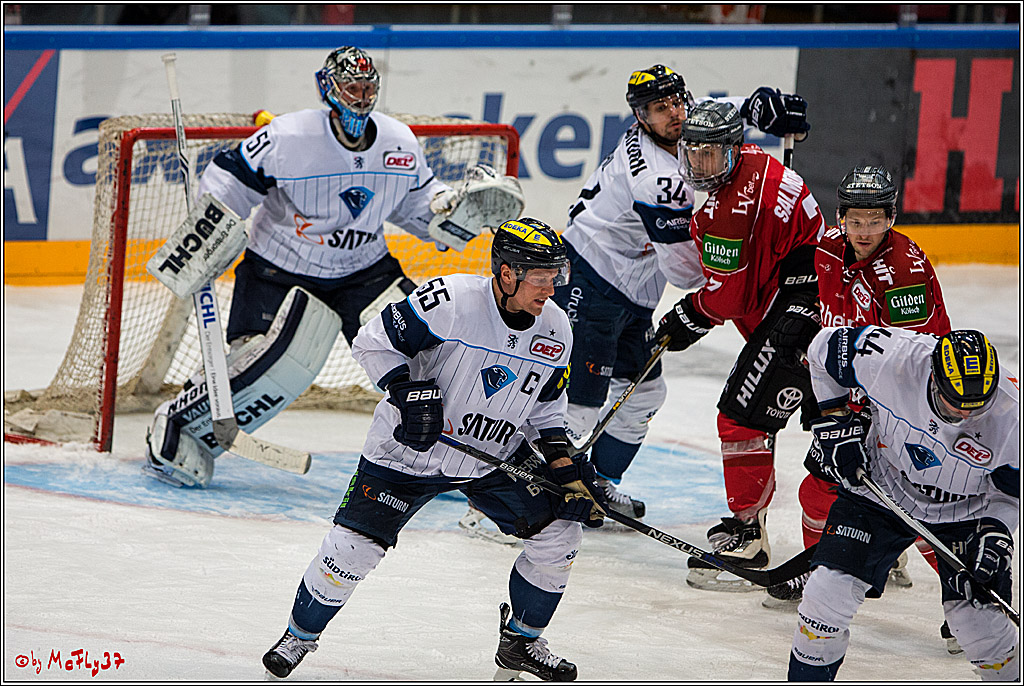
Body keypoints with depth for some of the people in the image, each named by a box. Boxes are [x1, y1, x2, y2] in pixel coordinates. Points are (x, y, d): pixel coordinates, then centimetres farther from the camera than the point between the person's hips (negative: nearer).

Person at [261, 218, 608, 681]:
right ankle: (300, 634, 14)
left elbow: (545, 414, 7)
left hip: (493, 459, 5)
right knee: (353, 546, -13)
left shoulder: (554, 331, -5)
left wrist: (568, 470, -6)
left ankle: (520, 641, 14)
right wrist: (409, 392, -26)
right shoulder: (450, 300, -24)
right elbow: (372, 342, -15)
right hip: (409, 450, -5)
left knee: (558, 530, -7)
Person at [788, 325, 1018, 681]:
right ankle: (806, 679, 9)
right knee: (830, 588, -10)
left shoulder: (1008, 414, -29)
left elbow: (1008, 493, -10)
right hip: (880, 488, 1)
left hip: (963, 511, -1)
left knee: (977, 616, -10)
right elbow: (824, 348, -9)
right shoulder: (892, 357, -31)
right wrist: (836, 423, -11)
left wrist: (994, 534, -25)